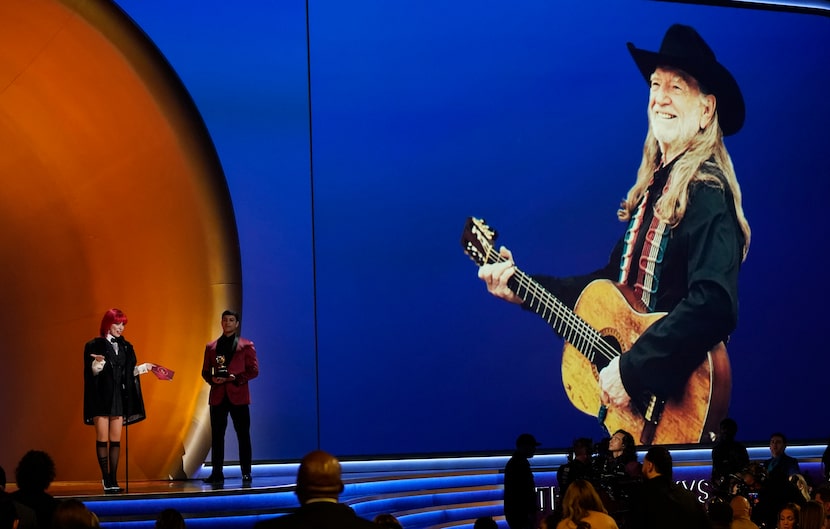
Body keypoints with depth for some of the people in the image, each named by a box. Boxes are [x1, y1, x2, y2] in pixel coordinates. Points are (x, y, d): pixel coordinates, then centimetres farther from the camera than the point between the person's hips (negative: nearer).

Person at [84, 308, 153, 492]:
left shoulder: (126, 347, 13)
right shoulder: (94, 345, -3)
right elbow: (92, 372, -7)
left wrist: (144, 367, 4)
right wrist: (98, 363, -27)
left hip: (119, 398, 4)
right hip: (101, 397, -4)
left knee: (116, 440, 2)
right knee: (102, 439, -3)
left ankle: (113, 479, 3)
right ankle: (106, 479, 1)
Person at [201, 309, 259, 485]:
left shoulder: (246, 345, 5)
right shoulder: (211, 347, 13)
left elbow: (253, 370, 0)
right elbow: (205, 371, 13)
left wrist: (236, 378, -14)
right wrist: (212, 379, -9)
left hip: (238, 395, -2)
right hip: (218, 396, 2)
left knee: (243, 435, 0)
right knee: (216, 435, 1)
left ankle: (246, 473, 5)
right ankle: (216, 473, 4)